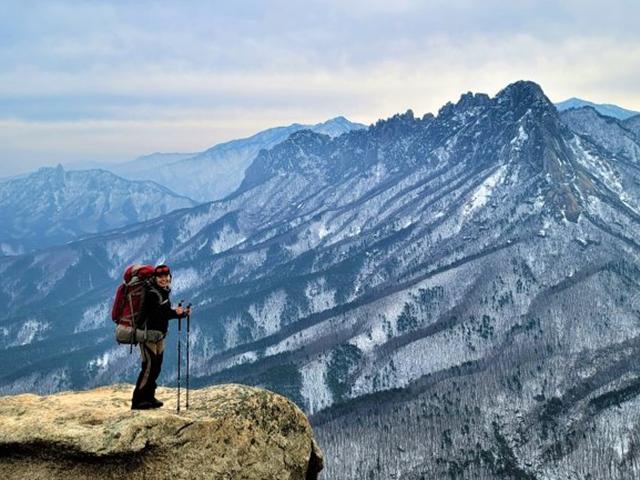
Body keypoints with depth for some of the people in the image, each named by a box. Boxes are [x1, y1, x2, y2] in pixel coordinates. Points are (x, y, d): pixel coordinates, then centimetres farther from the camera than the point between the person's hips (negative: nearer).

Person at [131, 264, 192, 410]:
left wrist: (182, 313, 8)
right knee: (148, 366, -10)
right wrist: (174, 312, -34)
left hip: (159, 335, 9)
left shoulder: (163, 292, 14)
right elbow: (156, 314, -26)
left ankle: (148, 397, 22)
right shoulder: (152, 293, -15)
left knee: (156, 367, 12)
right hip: (148, 334, -9)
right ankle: (138, 400, -5)